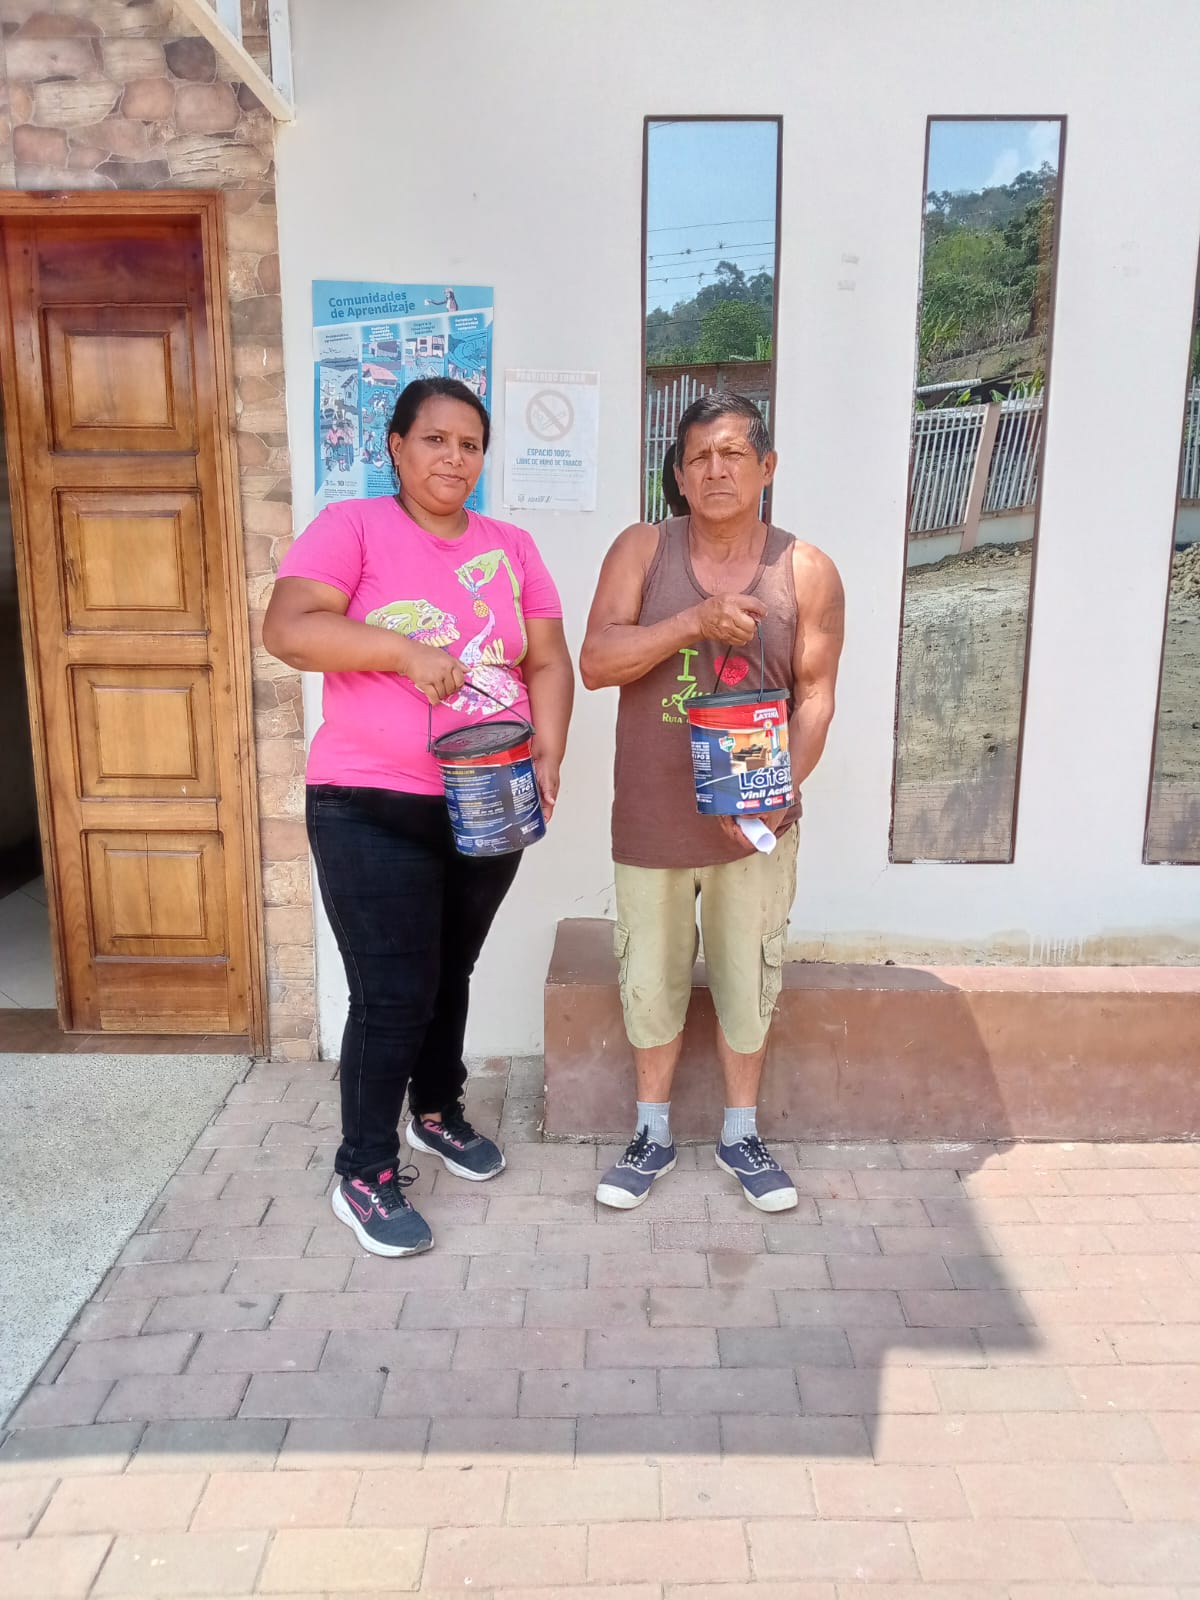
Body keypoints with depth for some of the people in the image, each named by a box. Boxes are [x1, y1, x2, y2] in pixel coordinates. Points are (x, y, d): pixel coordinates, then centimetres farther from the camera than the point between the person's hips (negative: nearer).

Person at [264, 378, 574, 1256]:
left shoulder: (512, 547, 9)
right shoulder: (351, 527, -4)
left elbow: (548, 663, 6)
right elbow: (287, 629, -16)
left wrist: (547, 759, -8)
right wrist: (404, 650, -26)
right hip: (373, 810, -5)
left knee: (450, 975, 20)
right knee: (392, 994, -2)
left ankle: (437, 1111, 43)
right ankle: (364, 1174, 17)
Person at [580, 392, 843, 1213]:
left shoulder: (807, 572, -4)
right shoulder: (643, 549, -5)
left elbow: (815, 697, -4)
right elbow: (595, 661, -14)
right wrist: (696, 620, -26)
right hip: (652, 818, 0)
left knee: (748, 978, 13)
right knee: (652, 979, 13)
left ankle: (741, 1133, 34)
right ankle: (653, 1135, 33)